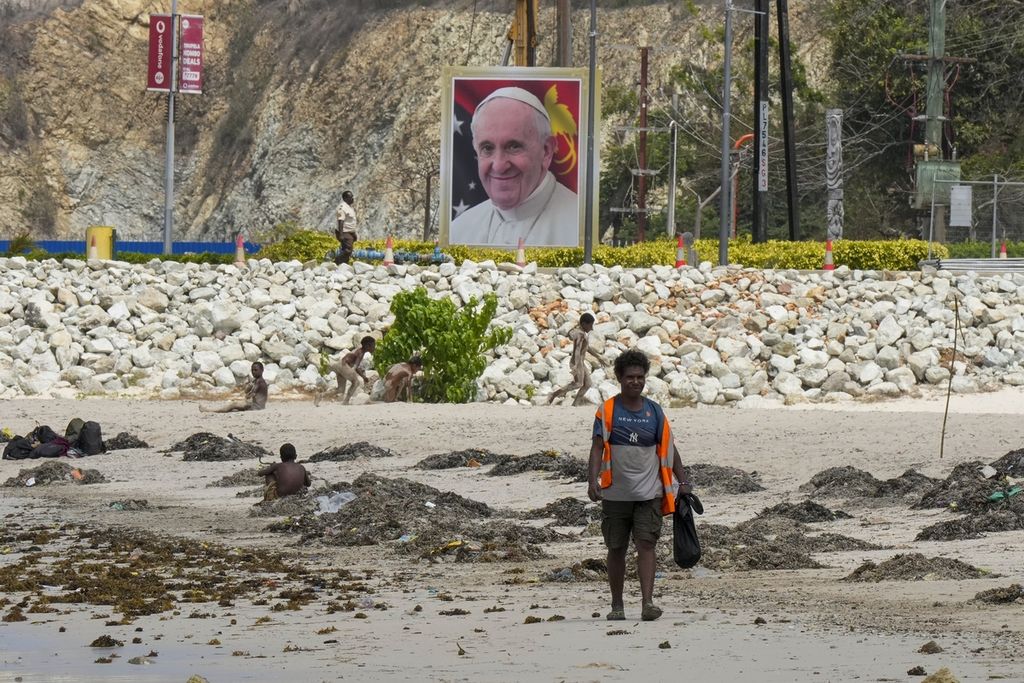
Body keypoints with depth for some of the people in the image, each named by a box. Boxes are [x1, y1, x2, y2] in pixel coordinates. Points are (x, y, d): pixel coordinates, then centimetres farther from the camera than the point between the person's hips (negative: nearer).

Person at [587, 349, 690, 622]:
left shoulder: (654, 411, 8)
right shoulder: (608, 411, 1)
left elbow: (668, 449, 12)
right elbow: (597, 447, -5)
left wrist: (682, 481, 8)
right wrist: (593, 481, -18)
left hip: (649, 493, 0)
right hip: (615, 494, 0)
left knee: (646, 544, -12)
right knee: (616, 549, 7)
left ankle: (648, 602, -19)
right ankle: (617, 605, 18)